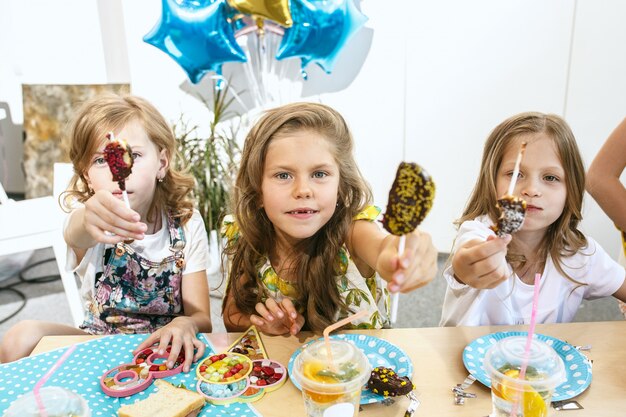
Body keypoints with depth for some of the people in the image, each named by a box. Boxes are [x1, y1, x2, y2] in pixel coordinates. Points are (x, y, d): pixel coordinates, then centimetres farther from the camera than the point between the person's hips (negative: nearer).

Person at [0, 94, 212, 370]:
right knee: (23, 337, -24)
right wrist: (85, 222, -67)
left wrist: (185, 325, -36)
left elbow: (201, 317, -12)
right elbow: (73, 234, -43)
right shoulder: (86, 217, -15)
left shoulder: (187, 224, -12)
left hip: (165, 348, 0)